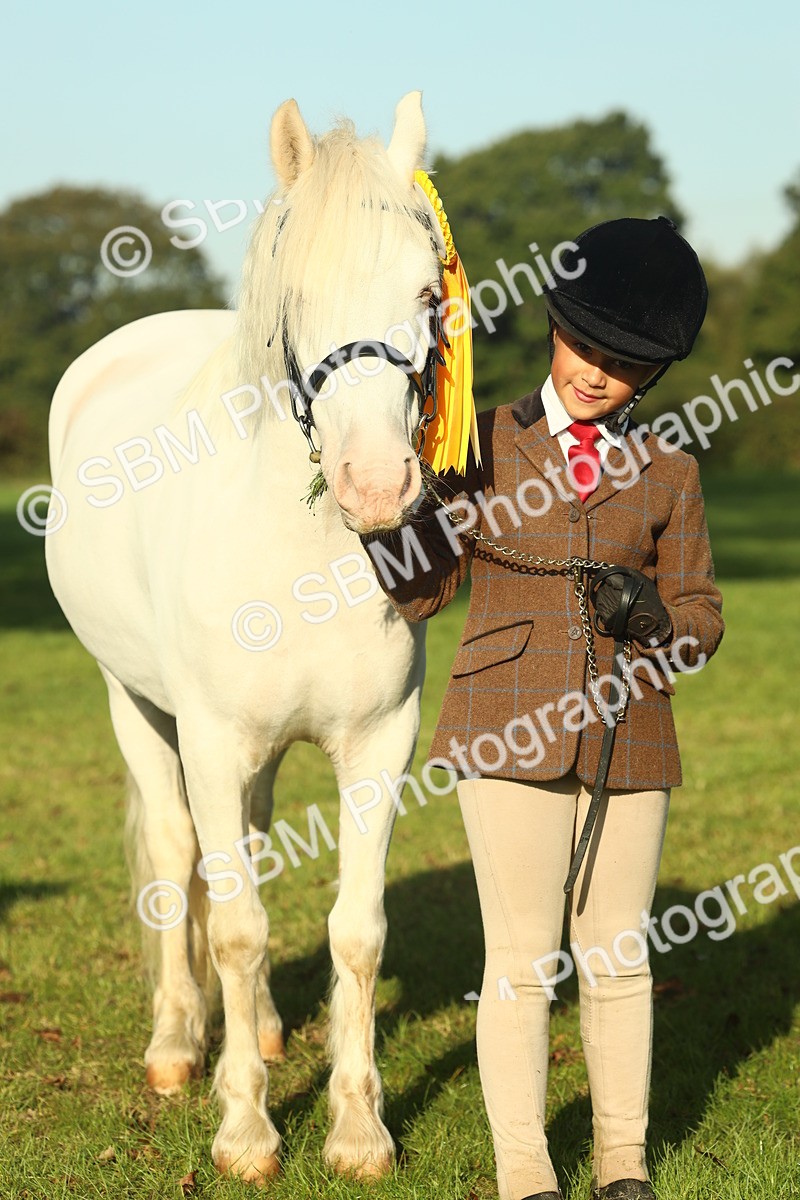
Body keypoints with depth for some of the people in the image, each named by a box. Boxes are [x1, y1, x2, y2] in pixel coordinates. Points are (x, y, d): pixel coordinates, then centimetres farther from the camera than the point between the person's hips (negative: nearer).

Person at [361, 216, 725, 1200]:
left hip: (626, 740, 2)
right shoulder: (485, 447, 3)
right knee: (522, 963, -1)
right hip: (508, 738, -2)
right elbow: (415, 591, 1)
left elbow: (701, 623, 10)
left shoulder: (667, 473, 7)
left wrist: (647, 615, -12)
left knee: (618, 958, 9)